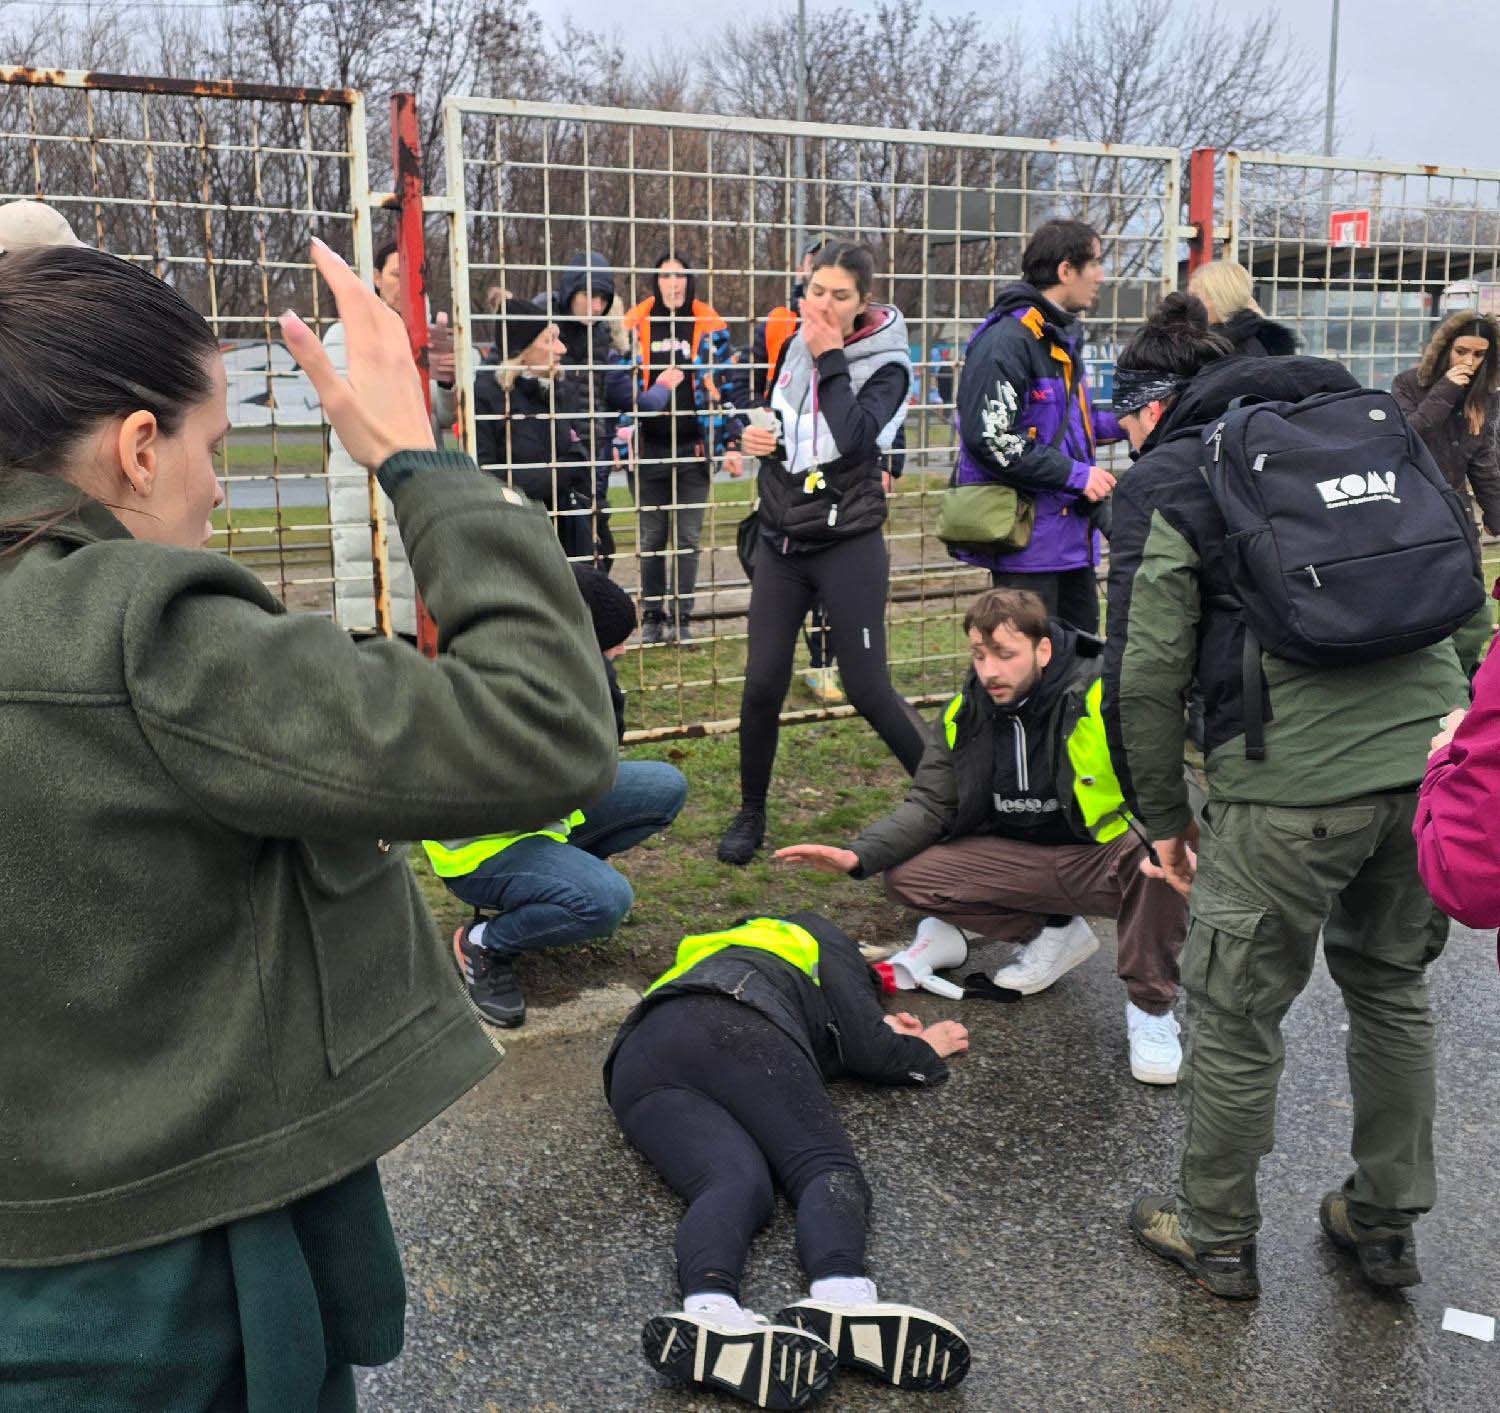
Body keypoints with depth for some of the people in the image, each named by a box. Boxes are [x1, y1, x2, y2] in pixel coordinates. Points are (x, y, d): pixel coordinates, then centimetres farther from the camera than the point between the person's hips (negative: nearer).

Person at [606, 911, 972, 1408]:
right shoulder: (823, 943, 29)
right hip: (733, 1029, -5)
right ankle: (840, 1297, -45)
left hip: (636, 1069, 6)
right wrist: (924, 1050, 37)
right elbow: (867, 1050, 17)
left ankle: (708, 1315, -52)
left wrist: (879, 1029, 47)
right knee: (828, 1166, -12)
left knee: (736, 1184, -19)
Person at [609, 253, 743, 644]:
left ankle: (681, 618, 11)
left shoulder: (711, 327, 2)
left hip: (694, 449, 0)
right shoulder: (635, 326, 2)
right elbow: (618, 384, 4)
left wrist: (730, 444, -2)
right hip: (649, 449, 0)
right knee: (652, 538, 7)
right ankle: (652, 618, 16)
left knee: (688, 538, 3)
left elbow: (726, 388, 3)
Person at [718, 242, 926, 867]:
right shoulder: (794, 346, 7)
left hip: (848, 546, -4)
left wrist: (830, 357, -18)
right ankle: (751, 814, 19)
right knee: (762, 684, 2)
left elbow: (855, 438, -26)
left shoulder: (886, 364, -8)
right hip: (781, 540, 5)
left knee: (868, 689, -4)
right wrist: (755, 435, 2)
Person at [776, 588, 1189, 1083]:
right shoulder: (963, 715, -3)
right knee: (906, 876, -11)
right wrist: (858, 856, -16)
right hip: (1024, 859, 5)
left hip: (1110, 857, -5)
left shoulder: (1102, 696, -19)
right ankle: (1053, 932, 7)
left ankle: (1149, 1007, -14)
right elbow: (928, 805, 0)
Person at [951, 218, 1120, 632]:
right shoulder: (1007, 340, -15)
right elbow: (991, 437, -22)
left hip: (1070, 533, 10)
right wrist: (1077, 474, -19)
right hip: (1028, 538, -10)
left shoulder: (1063, 335, 18)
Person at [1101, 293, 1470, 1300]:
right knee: (1392, 984, 24)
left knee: (1237, 1010, 11)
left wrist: (1165, 817, 6)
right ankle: (1387, 1223, 38)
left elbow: (1147, 672, -6)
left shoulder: (1167, 480, 1)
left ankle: (1217, 1237, 28)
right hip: (1433, 746, 7)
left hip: (1295, 777, -6)